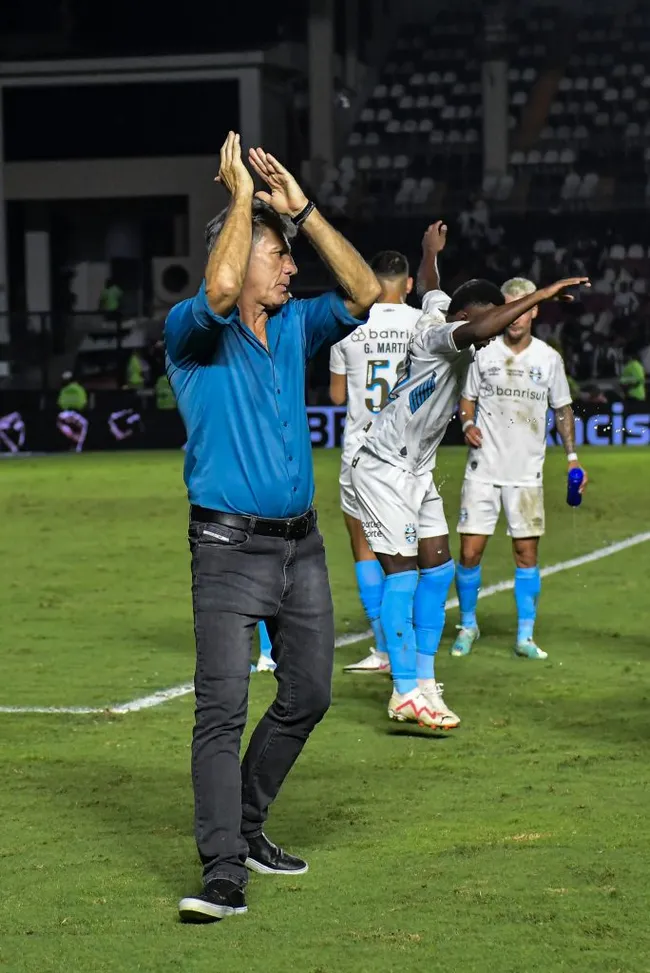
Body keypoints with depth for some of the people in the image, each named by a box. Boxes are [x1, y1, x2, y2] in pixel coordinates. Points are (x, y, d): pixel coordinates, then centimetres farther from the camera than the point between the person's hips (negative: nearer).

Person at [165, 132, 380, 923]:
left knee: (307, 696, 13)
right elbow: (219, 290, -29)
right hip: (230, 546, -7)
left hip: (301, 543, 7)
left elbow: (365, 293, 1)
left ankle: (246, 828, 29)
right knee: (222, 708, -13)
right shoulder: (191, 331, -7)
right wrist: (242, 195, -17)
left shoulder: (294, 327, 12)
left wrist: (301, 208, -1)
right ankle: (224, 874, -17)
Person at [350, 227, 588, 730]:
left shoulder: (437, 310, 7)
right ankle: (406, 694, -12)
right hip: (385, 468, -10)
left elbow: (429, 289, 31)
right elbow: (479, 329, -42)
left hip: (418, 470, 10)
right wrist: (542, 295, -38)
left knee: (437, 568, 8)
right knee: (402, 573, -12)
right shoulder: (436, 334, -20)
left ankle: (423, 680, 13)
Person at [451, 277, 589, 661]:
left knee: (527, 553, 0)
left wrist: (572, 456, 6)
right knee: (470, 552, -4)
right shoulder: (483, 352, 2)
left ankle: (525, 636, 9)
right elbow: (468, 398, 12)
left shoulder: (549, 358, 4)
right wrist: (468, 424, -8)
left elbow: (562, 409, 13)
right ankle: (468, 626, 16)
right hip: (484, 470, 0)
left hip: (527, 474, 1)